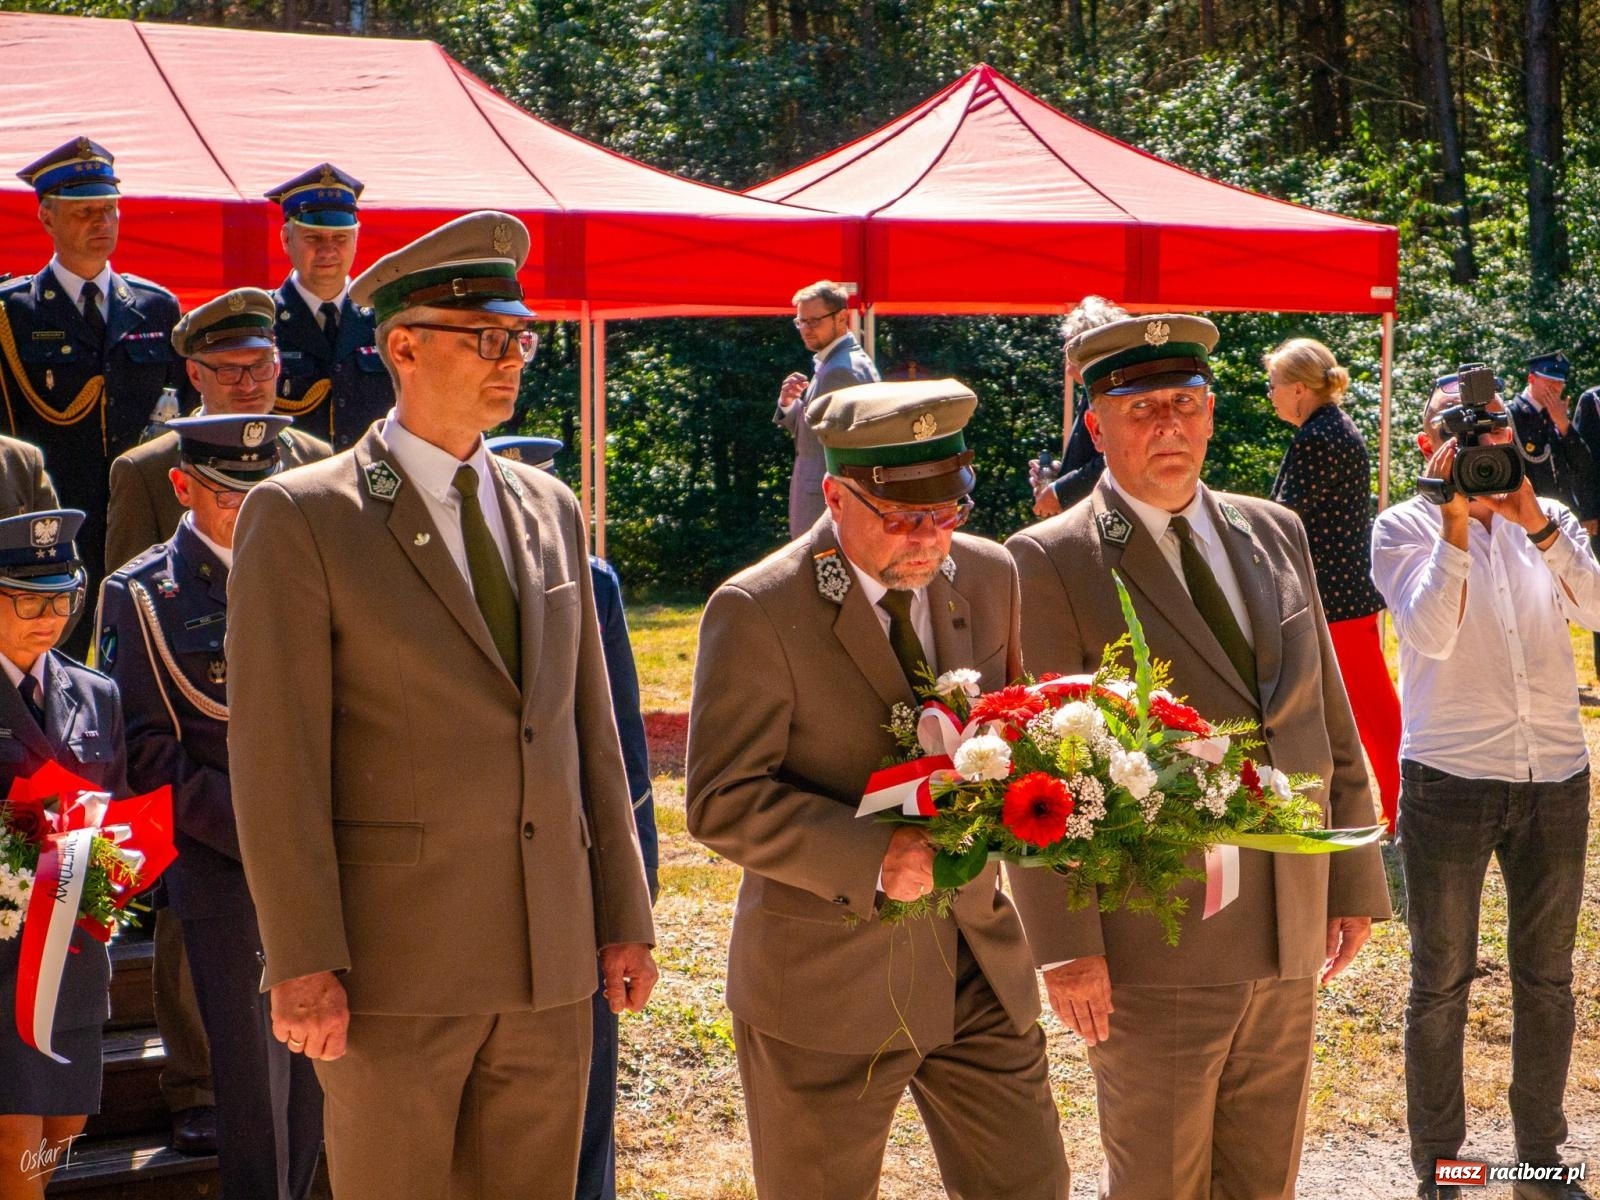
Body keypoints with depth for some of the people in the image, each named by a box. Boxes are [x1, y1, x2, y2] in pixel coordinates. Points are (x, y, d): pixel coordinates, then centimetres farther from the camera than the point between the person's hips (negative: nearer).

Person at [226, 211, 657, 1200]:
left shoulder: (551, 511, 12)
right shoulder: (300, 517, -6)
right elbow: (275, 756, -10)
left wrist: (625, 916, 13)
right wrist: (304, 963, -14)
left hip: (551, 963, 5)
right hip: (394, 964, -5)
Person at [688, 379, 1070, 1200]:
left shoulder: (988, 577, 3)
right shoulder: (755, 611, -15)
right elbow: (722, 803, -18)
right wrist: (873, 855, -29)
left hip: (978, 969, 5)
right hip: (825, 984, -5)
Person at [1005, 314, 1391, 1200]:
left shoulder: (1275, 533, 10)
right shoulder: (1052, 561, -9)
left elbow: (1328, 721, 14)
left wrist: (1355, 879, 12)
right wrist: (1065, 946, -16)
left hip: (1289, 940, 6)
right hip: (1152, 958, -5)